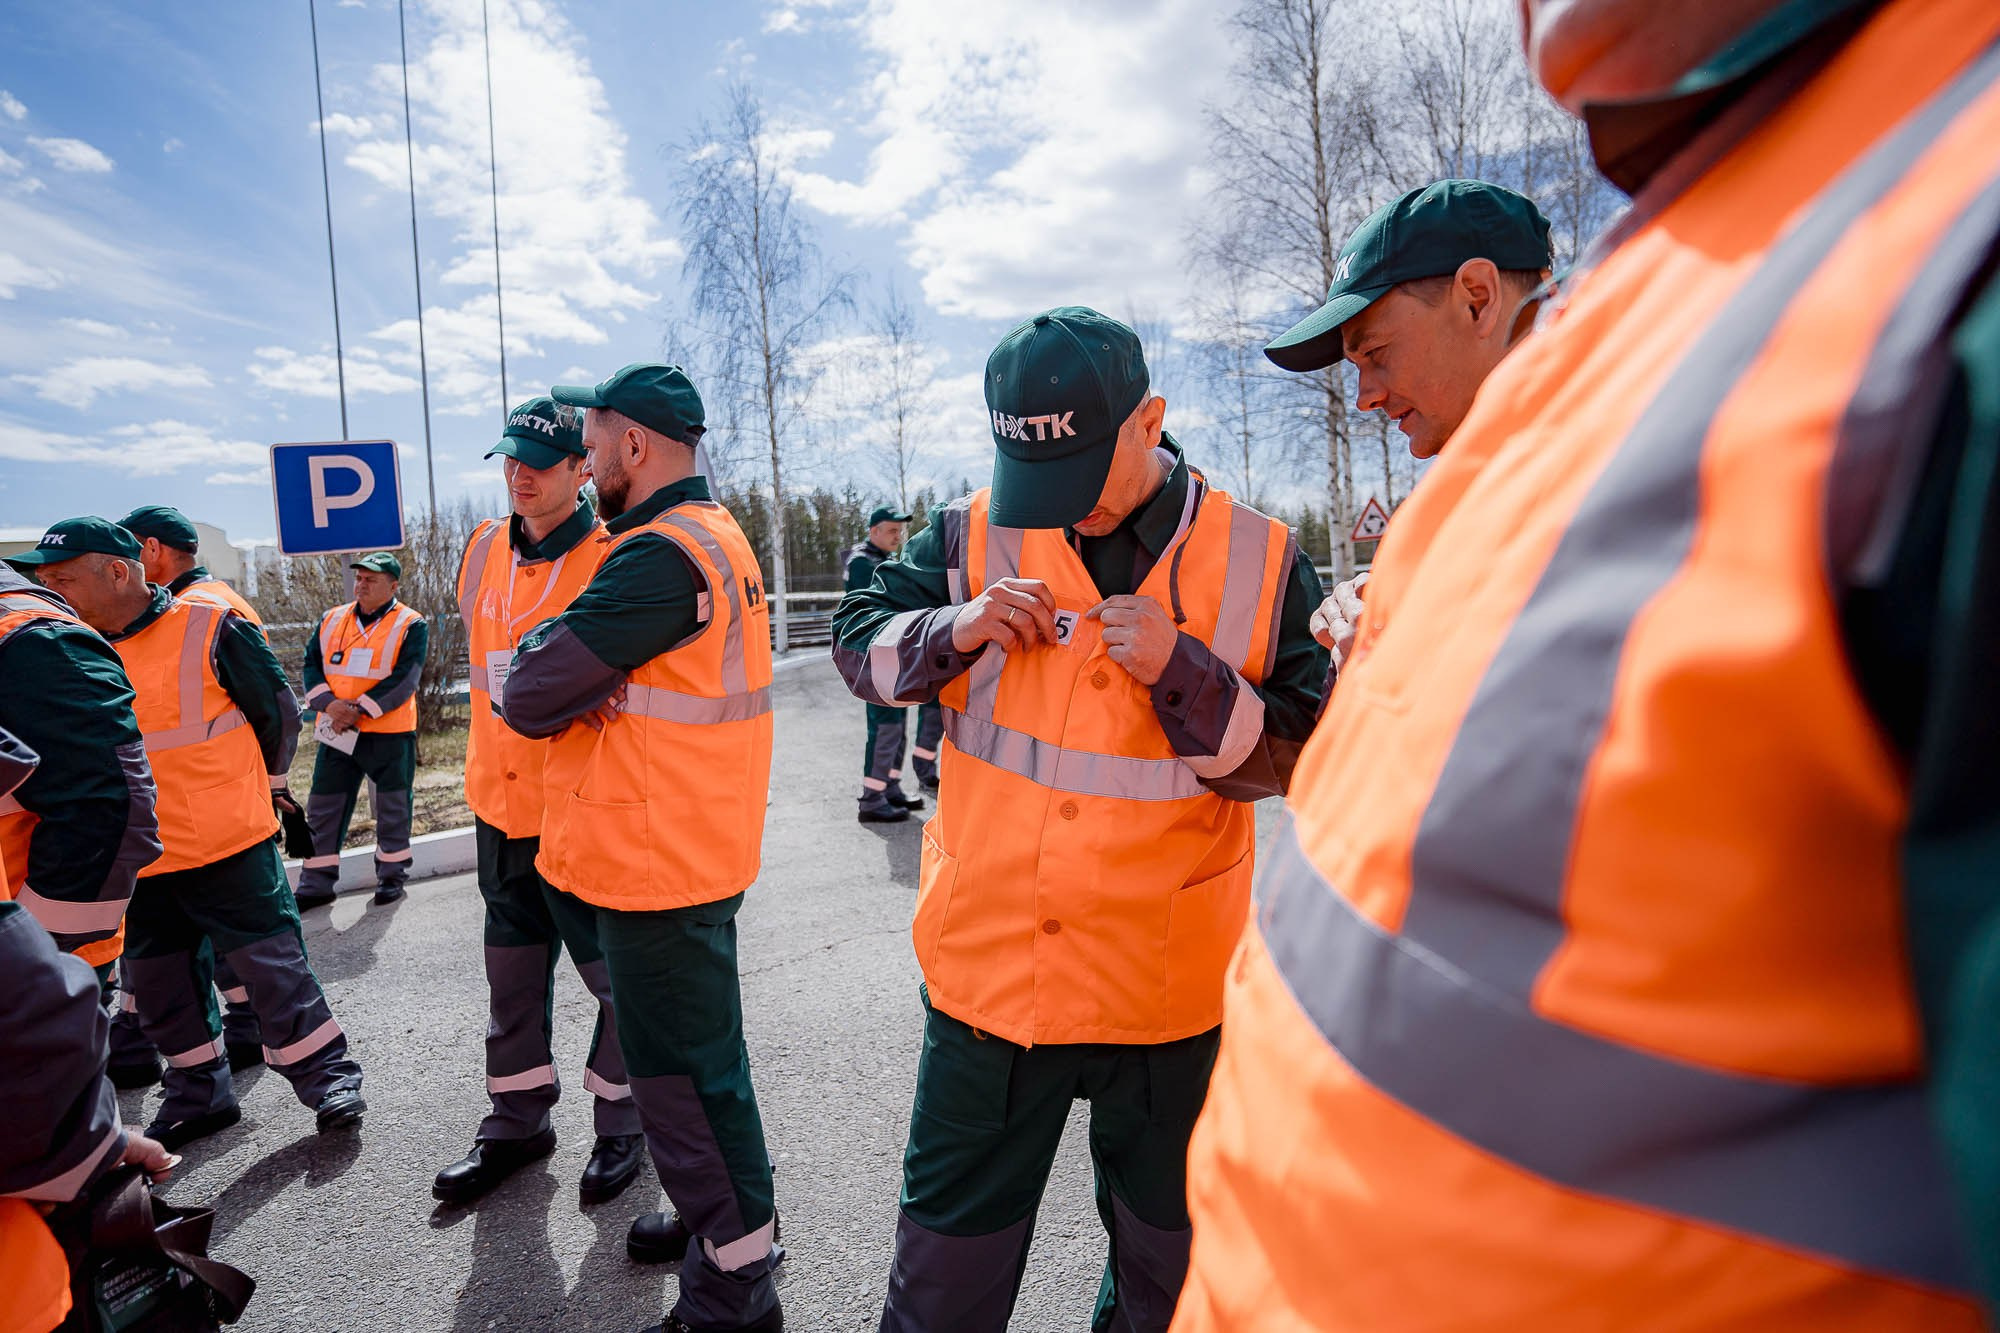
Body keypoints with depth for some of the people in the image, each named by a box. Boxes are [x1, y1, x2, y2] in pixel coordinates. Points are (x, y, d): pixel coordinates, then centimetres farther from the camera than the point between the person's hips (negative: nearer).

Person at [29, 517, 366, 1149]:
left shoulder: (208, 628, -12)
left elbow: (277, 711, -2)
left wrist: (251, 782, 10)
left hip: (229, 841, -6)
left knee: (271, 963, -2)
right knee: (158, 981, 16)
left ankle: (327, 1077, 12)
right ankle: (200, 1093, 33)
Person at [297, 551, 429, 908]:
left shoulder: (411, 625, -6)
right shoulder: (332, 620, 9)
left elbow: (403, 681, -13)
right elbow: (311, 665, 6)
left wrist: (359, 710, -19)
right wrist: (329, 704, -11)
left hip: (388, 734, -4)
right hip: (336, 732, 5)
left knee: (392, 808, 7)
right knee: (323, 808, 9)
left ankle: (392, 875, 22)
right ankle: (317, 884, 20)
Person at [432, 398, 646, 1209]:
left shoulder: (612, 558, -12)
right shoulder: (485, 551, 7)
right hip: (500, 803, 6)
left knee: (616, 977, 6)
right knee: (511, 974, 19)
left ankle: (620, 1126, 27)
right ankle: (518, 1123, 37)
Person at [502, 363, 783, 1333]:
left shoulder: (662, 557, -22)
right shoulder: (711, 535, 12)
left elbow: (527, 696, -20)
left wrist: (533, 671, -1)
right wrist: (586, 681, -5)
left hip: (658, 865, -10)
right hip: (683, 852, 10)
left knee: (681, 1072, 4)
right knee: (694, 1055, 23)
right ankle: (723, 1215, 43)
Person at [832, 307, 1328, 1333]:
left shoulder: (1258, 560, -7)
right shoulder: (976, 533, -4)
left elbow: (1298, 759, -6)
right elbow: (859, 640, 4)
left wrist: (1179, 669, -22)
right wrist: (957, 631, -16)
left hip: (1166, 985, 0)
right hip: (987, 966, 1)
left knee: (1165, 1246, 25)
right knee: (950, 1245, 19)